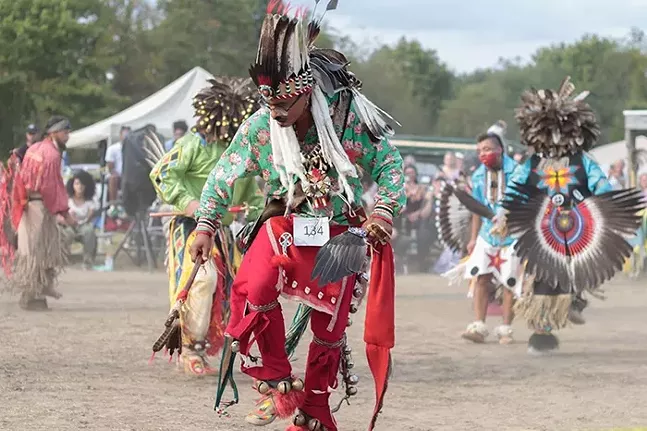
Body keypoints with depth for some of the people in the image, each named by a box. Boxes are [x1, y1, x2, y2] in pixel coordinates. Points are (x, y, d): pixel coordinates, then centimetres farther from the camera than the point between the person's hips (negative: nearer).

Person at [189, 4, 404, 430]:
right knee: (255, 287, -29)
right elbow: (224, 174, 1)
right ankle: (278, 383, -12)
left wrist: (384, 211, -21)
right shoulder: (259, 127, -11)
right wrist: (206, 225, -2)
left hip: (339, 233, 0)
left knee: (330, 326, 5)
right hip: (285, 224, 0)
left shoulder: (351, 117, -15)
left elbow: (390, 164, -6)